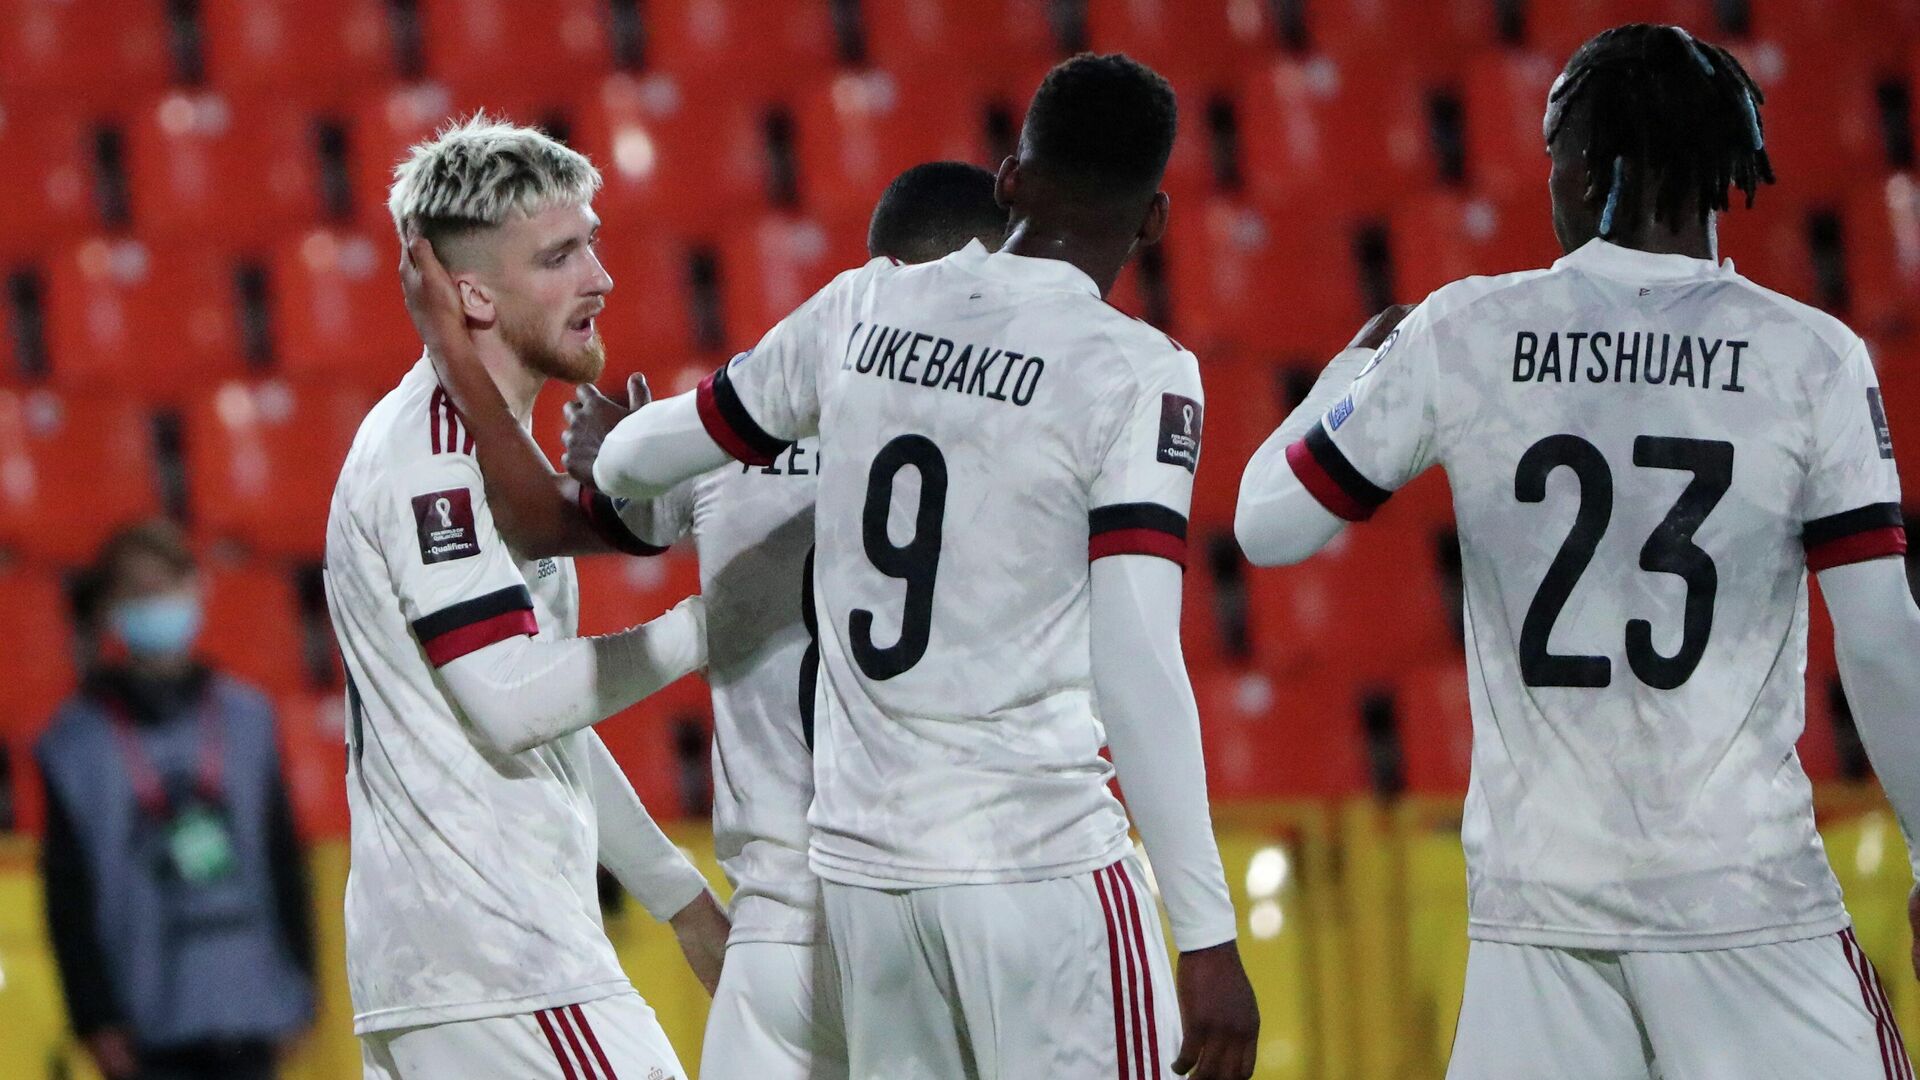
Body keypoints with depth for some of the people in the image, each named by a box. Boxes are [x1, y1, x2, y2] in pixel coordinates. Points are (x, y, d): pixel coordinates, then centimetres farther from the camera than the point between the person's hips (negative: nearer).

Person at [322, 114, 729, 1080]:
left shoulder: (478, 444, 21)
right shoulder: (432, 454, -12)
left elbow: (551, 724, 26)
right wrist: (709, 624, -13)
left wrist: (676, 892, 24)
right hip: (494, 963, -10)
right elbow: (514, 703, -20)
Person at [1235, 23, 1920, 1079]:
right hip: (1744, 897, -2)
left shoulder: (1463, 334, 2)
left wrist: (1353, 366, 28)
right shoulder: (1812, 357, -2)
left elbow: (1268, 527, 11)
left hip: (1533, 901, 2)